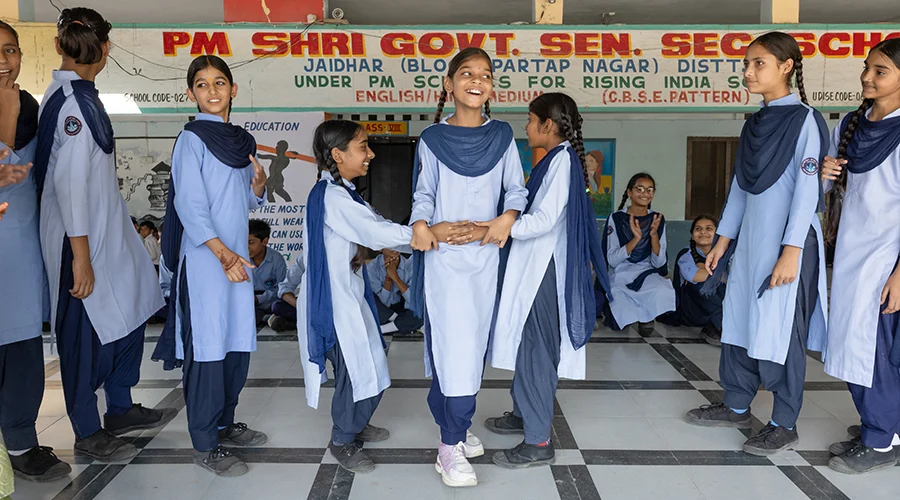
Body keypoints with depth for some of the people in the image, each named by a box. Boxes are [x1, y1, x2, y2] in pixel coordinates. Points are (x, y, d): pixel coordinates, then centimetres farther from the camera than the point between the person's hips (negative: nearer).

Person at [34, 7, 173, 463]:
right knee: (87, 332, 3)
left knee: (128, 314, 17)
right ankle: (87, 434, 20)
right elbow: (70, 182, -23)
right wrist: (80, 256, -22)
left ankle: (120, 410, 32)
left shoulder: (62, 94, 9)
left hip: (106, 229, 10)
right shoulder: (74, 101, -19)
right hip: (83, 238, -9)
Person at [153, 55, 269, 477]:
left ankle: (224, 424, 27)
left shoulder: (240, 140, 15)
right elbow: (188, 204, -13)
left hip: (237, 257, 7)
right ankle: (204, 445, 6)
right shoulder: (192, 138, -5)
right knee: (207, 347, -3)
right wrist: (222, 253, -22)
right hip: (204, 259, -7)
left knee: (238, 343, 12)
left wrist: (259, 186, -3)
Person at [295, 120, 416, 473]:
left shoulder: (341, 193, 11)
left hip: (350, 295, 10)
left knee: (369, 365, 18)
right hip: (335, 299, -10)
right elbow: (379, 233, -25)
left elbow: (371, 230, 8)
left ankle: (356, 426, 38)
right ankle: (342, 441, 20)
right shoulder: (332, 197, -21)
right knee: (355, 370, 0)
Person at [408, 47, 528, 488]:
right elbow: (423, 194, 3)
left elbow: (516, 189, 6)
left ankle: (455, 431, 25)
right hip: (444, 255, -3)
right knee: (452, 346, -8)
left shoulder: (502, 135, 6)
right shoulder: (433, 138, 1)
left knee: (474, 345, 10)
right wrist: (421, 224, -17)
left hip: (485, 256, 3)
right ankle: (451, 447, 1)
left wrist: (508, 217, -14)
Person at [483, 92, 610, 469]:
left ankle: (538, 443, 1)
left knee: (537, 349, -6)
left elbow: (545, 219, -26)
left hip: (544, 268, -10)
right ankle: (524, 413, 34)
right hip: (534, 265, 10)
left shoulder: (562, 159, -16)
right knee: (525, 343, 18)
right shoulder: (555, 159, 14)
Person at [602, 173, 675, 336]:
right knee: (622, 322, -30)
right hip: (620, 275, -2)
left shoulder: (657, 219, 3)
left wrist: (654, 235, -20)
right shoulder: (616, 218, -4)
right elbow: (612, 260, -12)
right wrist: (636, 238, -25)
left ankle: (647, 316, -6)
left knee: (662, 292, -36)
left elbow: (658, 263, -4)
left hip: (647, 274, 2)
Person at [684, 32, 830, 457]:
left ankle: (784, 424, 12)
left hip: (787, 243, -7)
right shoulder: (754, 125, 11)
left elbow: (807, 189, -14)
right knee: (739, 321, 12)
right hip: (750, 240, 7)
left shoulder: (804, 120, -9)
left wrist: (791, 251, -19)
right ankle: (737, 407, 26)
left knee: (781, 328, -1)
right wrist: (723, 240, 14)